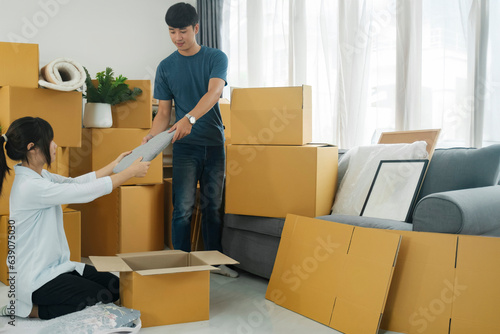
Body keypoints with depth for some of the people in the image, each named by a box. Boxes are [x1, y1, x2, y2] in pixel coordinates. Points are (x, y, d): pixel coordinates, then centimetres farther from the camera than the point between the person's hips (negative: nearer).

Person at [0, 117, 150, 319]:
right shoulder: (31, 186, -26)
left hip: (53, 265, 10)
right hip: (35, 279, -10)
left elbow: (75, 182, 9)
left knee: (115, 286, 6)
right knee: (103, 299, -9)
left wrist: (115, 165, 10)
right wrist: (131, 172, -14)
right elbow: (86, 191, -24)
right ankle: (30, 310, -1)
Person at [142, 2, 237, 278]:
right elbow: (164, 112, 3)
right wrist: (151, 136, -18)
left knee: (213, 205, 9)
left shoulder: (216, 58, -1)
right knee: (183, 207, -7)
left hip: (215, 143, 0)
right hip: (185, 145, 0)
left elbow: (213, 93, -19)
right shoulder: (166, 67, 4)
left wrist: (189, 118, -36)